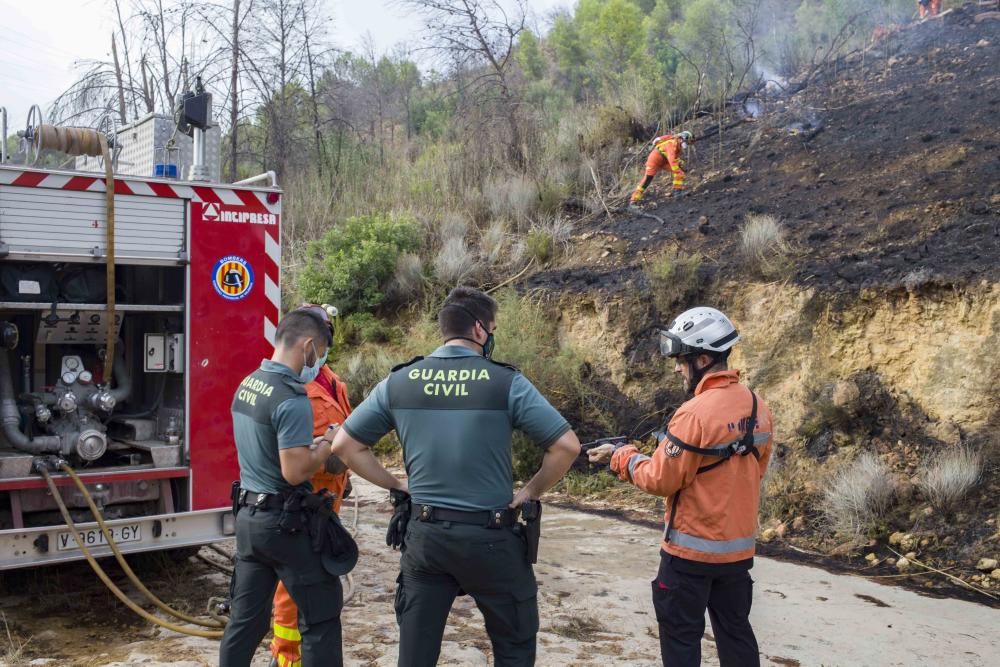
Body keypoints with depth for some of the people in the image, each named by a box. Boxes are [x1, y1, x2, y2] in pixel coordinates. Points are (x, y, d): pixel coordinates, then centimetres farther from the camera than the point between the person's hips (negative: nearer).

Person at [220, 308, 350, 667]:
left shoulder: (246, 385, 7)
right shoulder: (292, 399, -21)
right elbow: (295, 472, -23)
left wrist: (312, 444, 10)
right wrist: (329, 444, -8)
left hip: (249, 515, 9)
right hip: (285, 521, -9)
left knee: (246, 617, 16)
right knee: (321, 618, 2)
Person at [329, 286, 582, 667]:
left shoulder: (399, 382, 0)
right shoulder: (506, 382, -10)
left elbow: (344, 445, 4)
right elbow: (567, 447, -12)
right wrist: (531, 493, 1)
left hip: (424, 534, 3)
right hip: (490, 536, -3)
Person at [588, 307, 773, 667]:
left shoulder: (695, 413, -22)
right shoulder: (758, 407, 2)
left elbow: (662, 480, -17)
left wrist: (621, 457, -3)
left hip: (692, 548, -7)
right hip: (740, 546, 7)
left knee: (681, 636, 7)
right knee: (735, 630, 18)